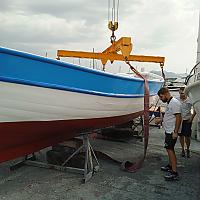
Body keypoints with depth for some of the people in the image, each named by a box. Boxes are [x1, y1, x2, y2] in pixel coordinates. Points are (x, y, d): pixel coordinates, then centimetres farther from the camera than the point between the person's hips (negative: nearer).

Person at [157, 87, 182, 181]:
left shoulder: (174, 102, -18)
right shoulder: (169, 103, 13)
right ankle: (170, 166, 33)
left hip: (172, 131, -10)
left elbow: (178, 118, -23)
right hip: (168, 131, 10)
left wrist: (175, 132, -24)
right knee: (169, 149, 19)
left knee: (170, 149, -10)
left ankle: (174, 173, -7)